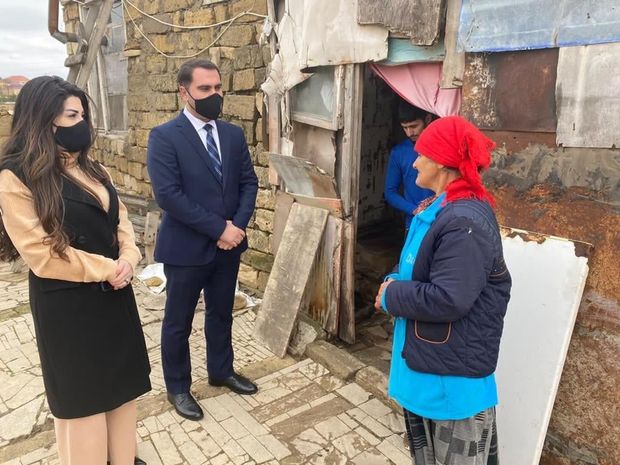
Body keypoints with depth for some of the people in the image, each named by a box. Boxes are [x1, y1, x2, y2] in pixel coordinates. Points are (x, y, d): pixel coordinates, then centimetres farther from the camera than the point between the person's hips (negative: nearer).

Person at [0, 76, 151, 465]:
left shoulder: (91, 169, 10)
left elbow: (120, 217, 10)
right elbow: (42, 255, -19)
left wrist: (128, 258, -9)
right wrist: (106, 269, -15)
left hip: (114, 293, 8)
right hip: (66, 303, -7)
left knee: (123, 383, 17)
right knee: (81, 394, 9)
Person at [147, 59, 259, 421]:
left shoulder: (234, 134, 6)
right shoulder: (164, 137, -12)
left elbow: (249, 182, 5)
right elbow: (168, 195, -20)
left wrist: (238, 225, -11)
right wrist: (218, 229, -20)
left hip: (229, 244, 5)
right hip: (186, 247, -5)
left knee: (222, 313, 20)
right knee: (178, 322, 11)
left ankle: (221, 371, 41)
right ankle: (178, 387, 32)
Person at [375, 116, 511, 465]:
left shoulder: (465, 223, -27)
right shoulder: (440, 209, 7)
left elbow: (447, 300, -33)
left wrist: (391, 296, -18)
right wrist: (394, 282, -3)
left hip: (455, 372, -10)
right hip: (427, 357, 10)